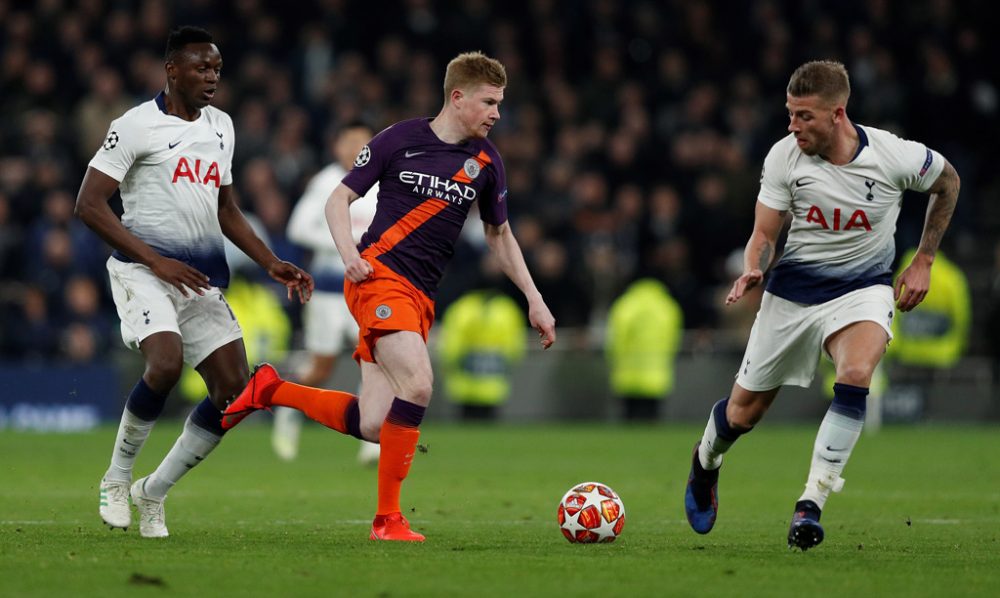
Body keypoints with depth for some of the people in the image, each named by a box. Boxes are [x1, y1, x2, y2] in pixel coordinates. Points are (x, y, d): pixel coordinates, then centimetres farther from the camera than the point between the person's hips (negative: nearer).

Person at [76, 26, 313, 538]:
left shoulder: (220, 127, 16)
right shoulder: (136, 126, -6)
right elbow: (89, 204, -11)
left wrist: (272, 264, 14)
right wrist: (156, 261, -17)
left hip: (202, 277, 7)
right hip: (142, 269, -7)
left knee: (235, 390, -5)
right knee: (167, 362, -29)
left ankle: (153, 491, 10)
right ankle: (116, 480, -7)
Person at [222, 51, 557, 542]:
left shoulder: (485, 161, 11)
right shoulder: (400, 139, -2)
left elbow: (499, 234, 24)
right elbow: (339, 199, 2)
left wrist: (534, 299, 18)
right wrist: (350, 255, -15)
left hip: (421, 297, 6)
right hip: (379, 275, -6)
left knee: (372, 426, -5)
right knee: (417, 383, -26)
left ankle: (270, 390, 17)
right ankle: (387, 519, -17)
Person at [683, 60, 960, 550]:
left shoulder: (895, 156, -17)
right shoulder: (783, 157, -14)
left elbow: (947, 182, 5)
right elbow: (764, 234, -4)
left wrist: (923, 261, 5)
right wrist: (753, 270, -28)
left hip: (862, 287, -1)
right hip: (793, 289, 2)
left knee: (855, 375, -33)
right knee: (743, 413, 8)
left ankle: (810, 505, -26)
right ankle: (705, 462, 45)